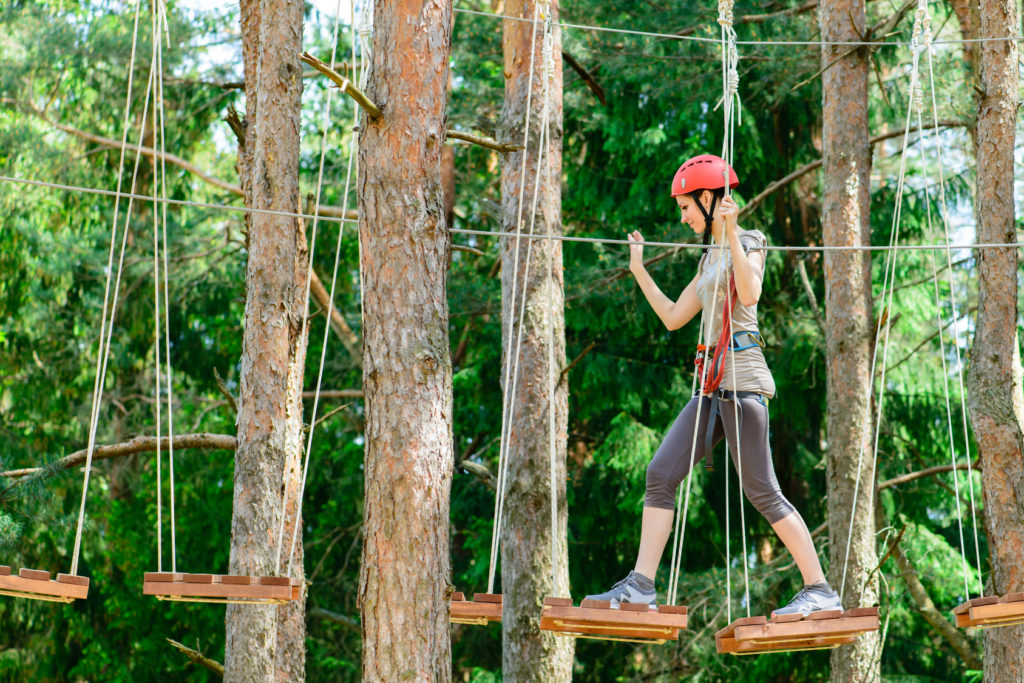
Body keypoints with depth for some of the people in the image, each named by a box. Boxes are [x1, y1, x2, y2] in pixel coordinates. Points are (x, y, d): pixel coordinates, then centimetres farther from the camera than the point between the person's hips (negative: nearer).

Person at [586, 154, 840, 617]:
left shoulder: (748, 244, -1)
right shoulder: (710, 257, 22)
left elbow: (750, 294, -23)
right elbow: (673, 318, 25)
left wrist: (730, 233, -27)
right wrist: (638, 269, 23)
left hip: (742, 379, -8)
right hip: (711, 385, 8)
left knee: (761, 491, -9)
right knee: (660, 474, -3)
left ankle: (820, 590, -3)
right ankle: (641, 585, -5)